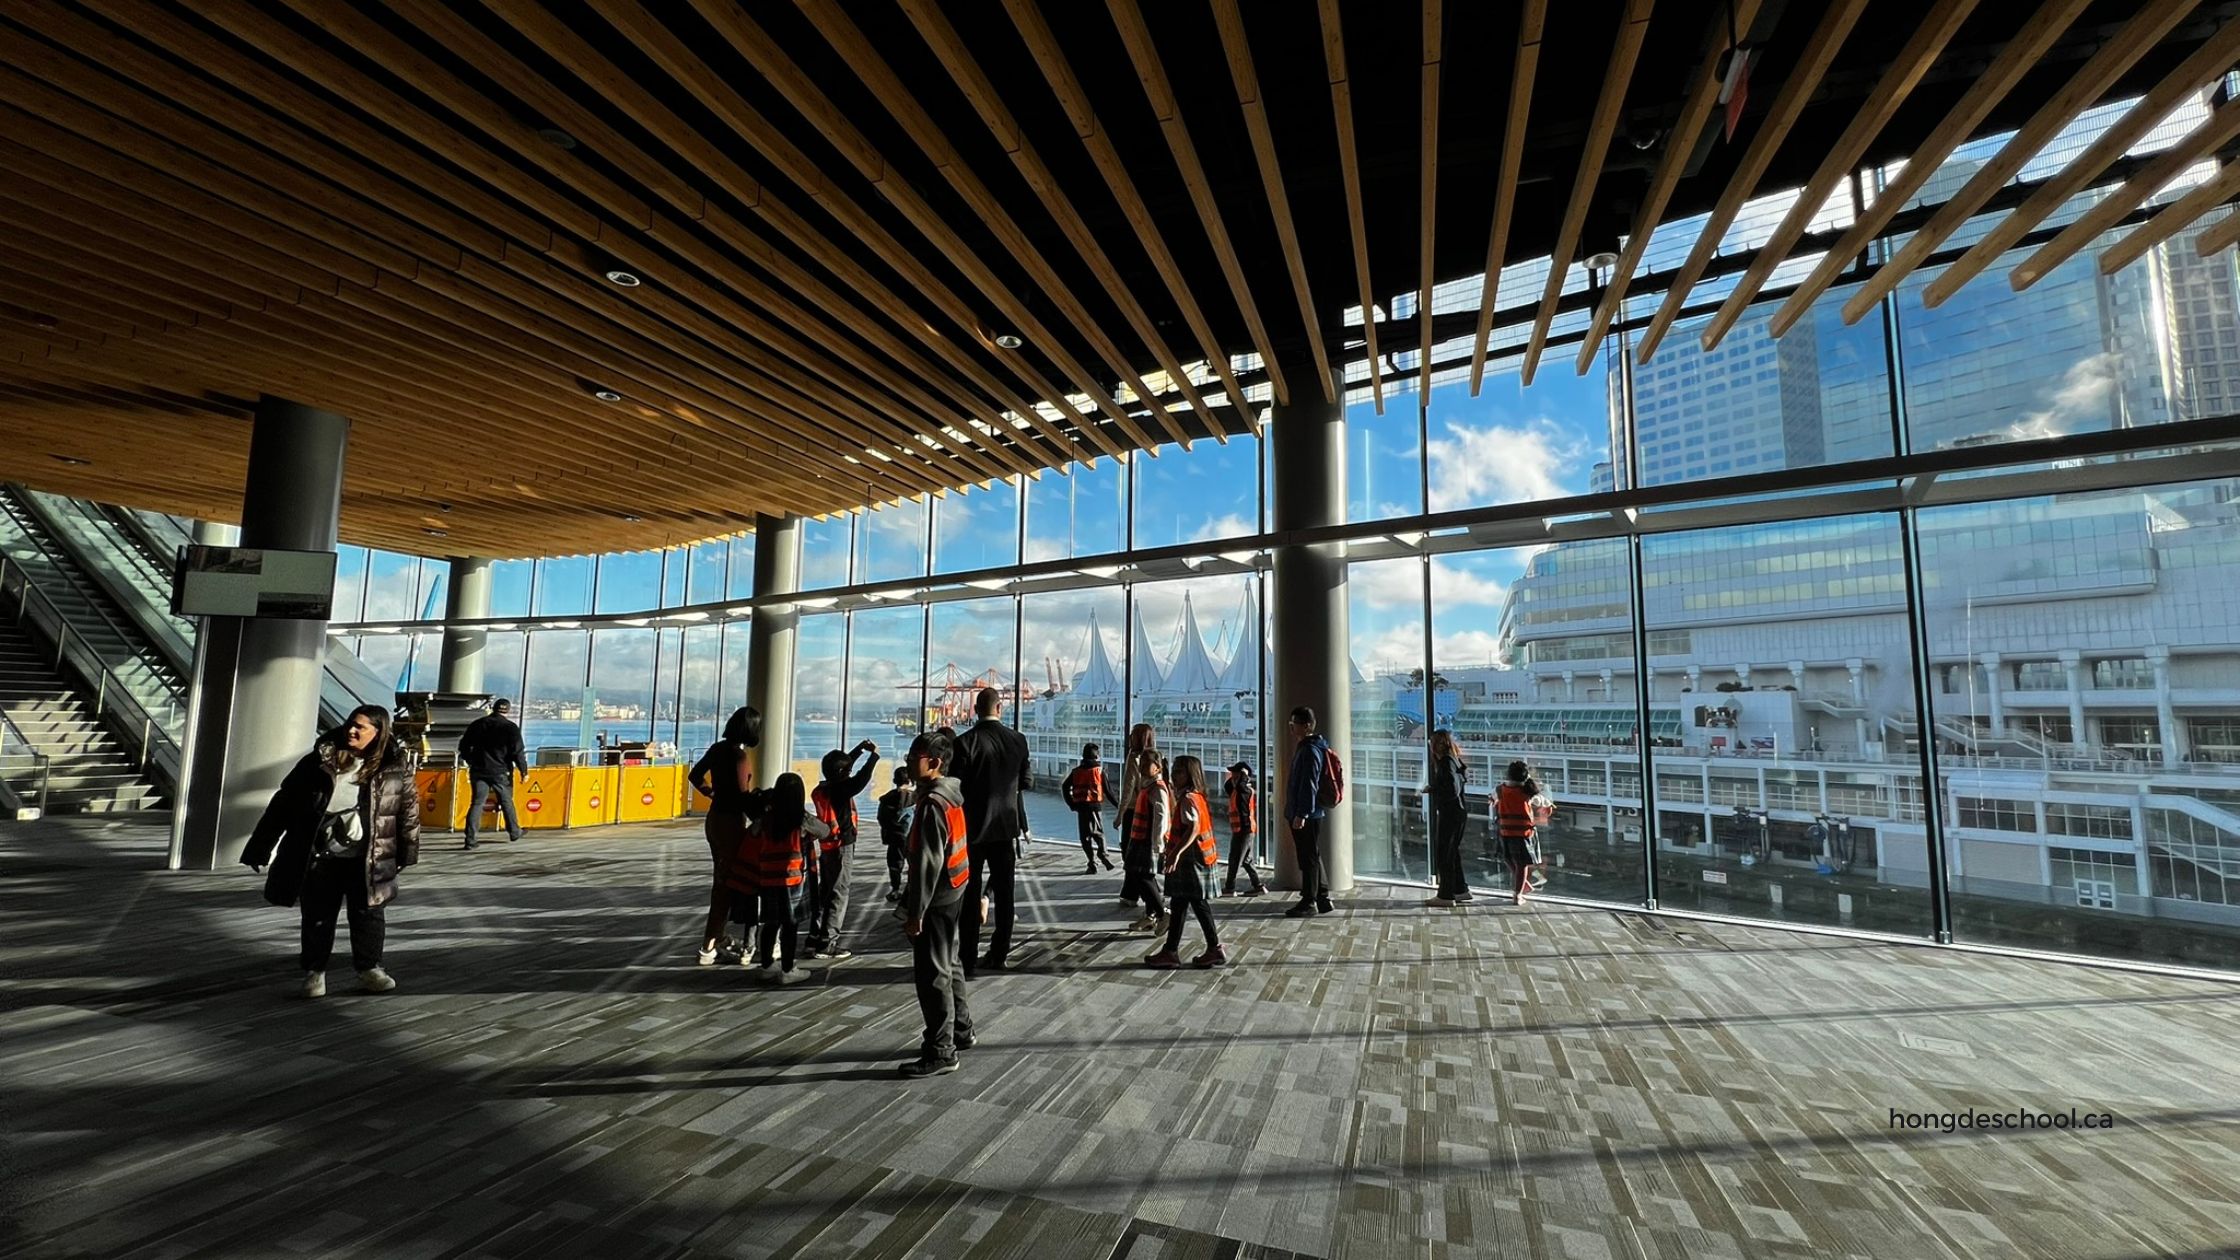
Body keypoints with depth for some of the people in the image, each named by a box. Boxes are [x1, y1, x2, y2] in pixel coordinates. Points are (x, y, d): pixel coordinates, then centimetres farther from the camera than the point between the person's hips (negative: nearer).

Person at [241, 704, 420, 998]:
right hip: (320, 856, 1)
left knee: (368, 914, 7)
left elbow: (408, 808, 1)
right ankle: (314, 971, 27)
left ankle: (369, 968, 20)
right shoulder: (320, 760, -3)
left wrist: (407, 851, 2)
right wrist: (260, 847, 3)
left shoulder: (396, 767, -5)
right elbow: (284, 802, 3)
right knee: (317, 916, 11)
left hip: (367, 860, -1)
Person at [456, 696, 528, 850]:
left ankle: (470, 838, -5)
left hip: (478, 770, 3)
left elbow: (464, 745, 11)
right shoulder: (511, 728, -8)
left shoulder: (477, 724, 4)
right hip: (501, 772, -2)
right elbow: (518, 752, -11)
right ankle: (514, 832, 23)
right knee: (506, 802, 11)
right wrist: (524, 771, -3)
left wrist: (470, 761, 27)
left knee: (476, 803, 4)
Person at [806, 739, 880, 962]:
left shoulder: (824, 788, 6)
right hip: (841, 847, -9)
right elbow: (861, 780, -31)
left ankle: (815, 938, 24)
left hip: (827, 846, 9)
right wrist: (874, 755, -22)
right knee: (839, 893, -3)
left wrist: (861, 749, 21)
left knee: (824, 891, 17)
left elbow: (843, 763, 18)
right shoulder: (839, 790, -18)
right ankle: (826, 944, -2)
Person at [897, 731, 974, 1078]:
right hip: (954, 892, 10)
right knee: (949, 964, 21)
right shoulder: (951, 793, 6)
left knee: (932, 974, 0)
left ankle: (941, 1052, 10)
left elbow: (928, 864, -24)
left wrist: (915, 911, -20)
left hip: (937, 897, -10)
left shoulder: (932, 804, -22)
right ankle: (960, 1030, 35)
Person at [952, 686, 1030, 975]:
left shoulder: (965, 742, -14)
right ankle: (999, 954, 22)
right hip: (1007, 826, 4)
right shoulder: (1018, 740, -3)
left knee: (970, 895, 4)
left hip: (973, 827, -3)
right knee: (1004, 892, 13)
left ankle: (969, 960, 7)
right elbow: (1025, 783, 5)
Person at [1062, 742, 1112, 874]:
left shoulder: (1076, 771, 8)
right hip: (1095, 805, -2)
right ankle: (1102, 853, -12)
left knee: (1085, 835, 7)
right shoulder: (1099, 771, -1)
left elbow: (1065, 787, 4)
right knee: (1098, 832, 12)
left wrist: (1071, 804, 11)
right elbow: (1107, 790, -1)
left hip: (1080, 806, 2)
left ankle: (1092, 862, 0)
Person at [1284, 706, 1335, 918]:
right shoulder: (1304, 747, 15)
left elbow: (1309, 785, -22)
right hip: (1303, 813, 10)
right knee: (1312, 856, 15)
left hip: (1306, 815, -10)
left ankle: (1309, 901, 7)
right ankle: (1323, 898, 24)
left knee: (1308, 857, -1)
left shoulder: (1310, 750, -17)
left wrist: (1301, 814, -23)